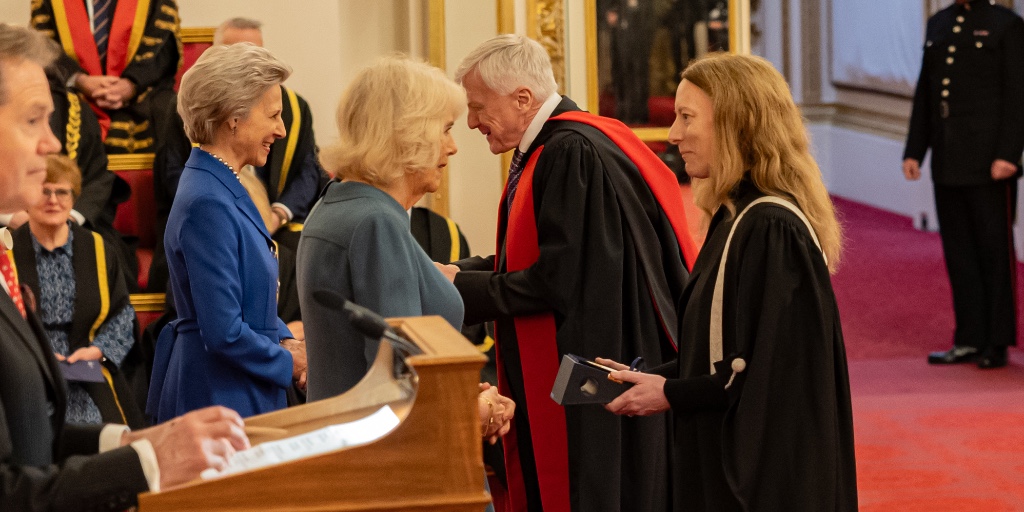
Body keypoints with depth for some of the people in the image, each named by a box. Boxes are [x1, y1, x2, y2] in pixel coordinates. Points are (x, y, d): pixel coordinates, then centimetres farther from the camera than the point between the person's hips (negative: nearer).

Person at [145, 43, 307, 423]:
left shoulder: (224, 188, 10)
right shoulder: (207, 205, -21)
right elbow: (224, 333, -24)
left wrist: (287, 341, 4)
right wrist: (290, 363, -10)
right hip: (220, 397, -10)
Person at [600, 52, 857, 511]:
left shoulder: (772, 231, -20)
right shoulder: (737, 218, 9)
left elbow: (771, 371, -22)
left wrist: (672, 395, -13)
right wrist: (652, 375, 4)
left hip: (767, 472, -9)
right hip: (726, 460, 9)